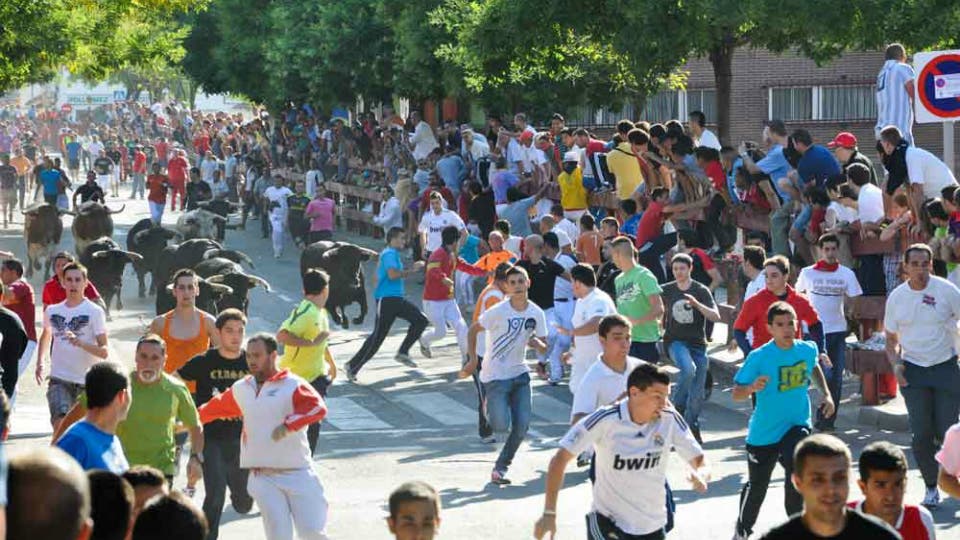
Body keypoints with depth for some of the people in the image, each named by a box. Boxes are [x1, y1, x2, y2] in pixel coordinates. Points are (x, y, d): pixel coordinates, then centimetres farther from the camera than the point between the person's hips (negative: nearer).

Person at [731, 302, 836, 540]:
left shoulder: (807, 350, -5)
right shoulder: (758, 357, -18)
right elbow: (736, 394, -16)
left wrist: (826, 394, 11)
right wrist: (752, 388, -36)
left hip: (797, 424, 1)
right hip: (764, 431, -1)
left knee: (796, 469, -26)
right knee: (756, 487, 13)